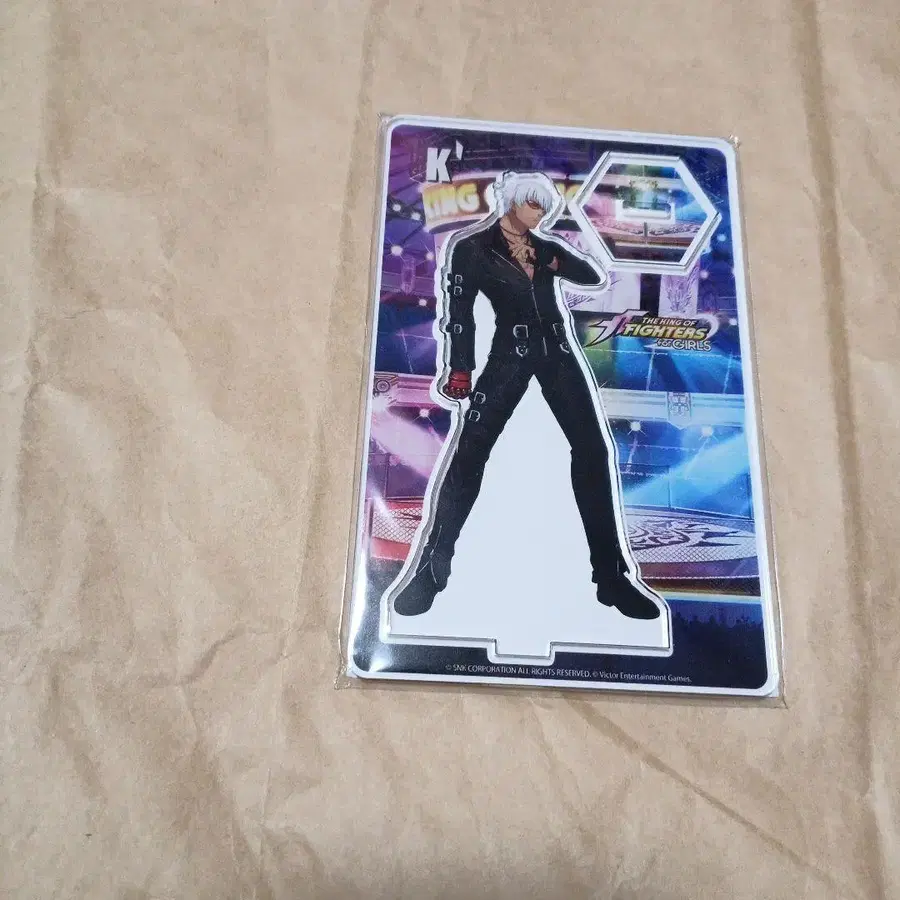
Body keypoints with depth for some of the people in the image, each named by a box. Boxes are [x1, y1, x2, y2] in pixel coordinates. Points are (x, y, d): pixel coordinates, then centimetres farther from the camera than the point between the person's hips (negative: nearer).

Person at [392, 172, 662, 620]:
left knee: (592, 450, -3)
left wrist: (556, 261, 0)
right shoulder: (472, 248, 3)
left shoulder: (546, 248, 18)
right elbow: (460, 313, -6)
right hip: (511, 354, -4)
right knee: (470, 451, -13)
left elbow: (595, 277, 16)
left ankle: (612, 574, 4)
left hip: (557, 352, 5)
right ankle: (431, 569, -4)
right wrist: (459, 370, -16)